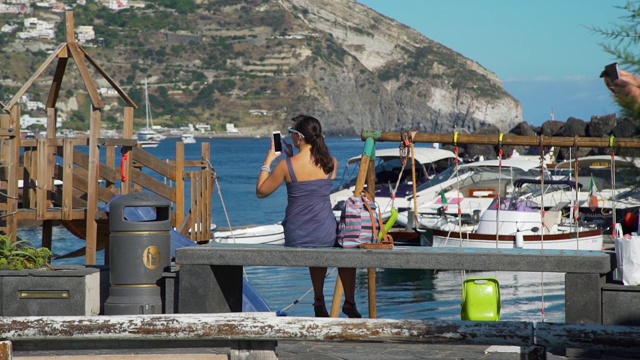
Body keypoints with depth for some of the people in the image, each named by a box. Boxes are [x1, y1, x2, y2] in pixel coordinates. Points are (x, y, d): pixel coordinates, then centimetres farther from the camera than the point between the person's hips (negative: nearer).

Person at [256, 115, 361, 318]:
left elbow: (261, 191, 0)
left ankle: (319, 302, 40)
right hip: (326, 236, 1)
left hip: (295, 239, -1)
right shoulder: (332, 163, -4)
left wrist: (269, 160, 6)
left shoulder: (287, 166, -13)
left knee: (317, 252, 36)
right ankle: (349, 303, 41)